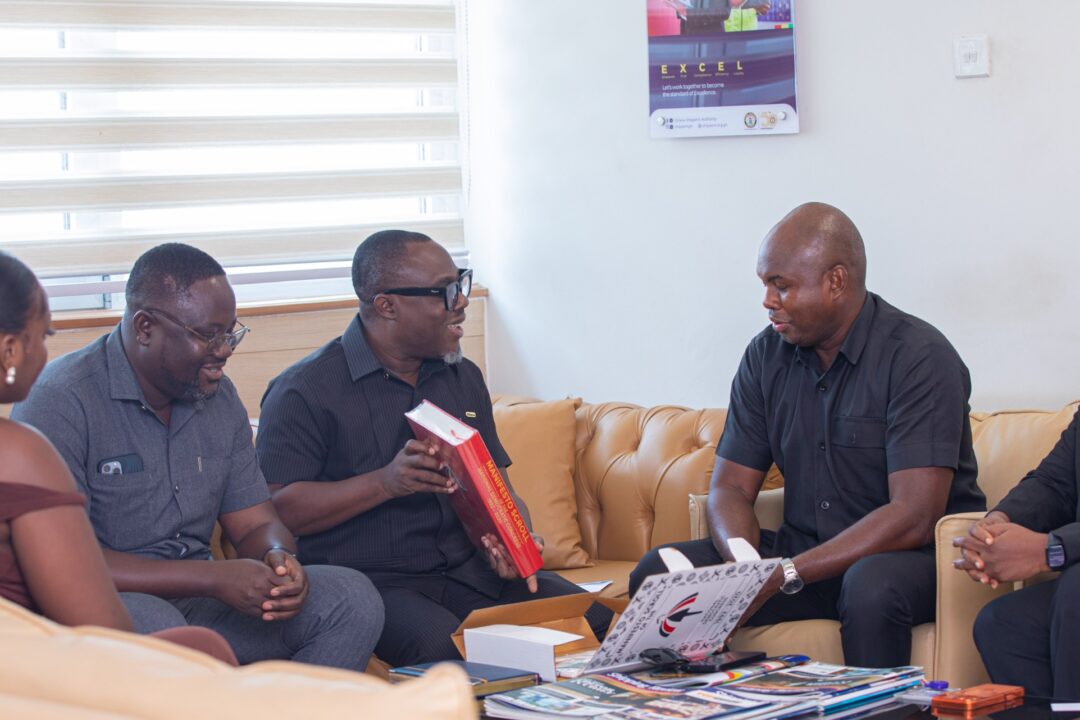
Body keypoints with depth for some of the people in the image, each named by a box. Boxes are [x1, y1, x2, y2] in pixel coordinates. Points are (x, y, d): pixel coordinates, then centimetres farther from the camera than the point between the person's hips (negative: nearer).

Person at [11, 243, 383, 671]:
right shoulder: (61, 402, -13)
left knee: (351, 599, -13)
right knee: (153, 625, -40)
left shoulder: (218, 396, 11)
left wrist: (278, 557, -14)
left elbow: (256, 524, 14)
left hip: (195, 603, 7)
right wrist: (213, 578, -24)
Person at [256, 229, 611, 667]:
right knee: (444, 645, -37)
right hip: (369, 578, -6)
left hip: (467, 568, 6)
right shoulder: (305, 392, -5)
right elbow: (277, 509, -12)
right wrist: (385, 483, -21)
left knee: (591, 618, -17)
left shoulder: (464, 378, 17)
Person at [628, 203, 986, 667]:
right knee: (658, 573, -13)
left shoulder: (919, 358, -14)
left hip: (914, 558, -5)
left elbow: (914, 517, -22)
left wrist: (784, 575, -28)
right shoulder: (766, 356, 5)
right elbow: (730, 487, 5)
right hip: (802, 554, 5)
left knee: (872, 585, -39)